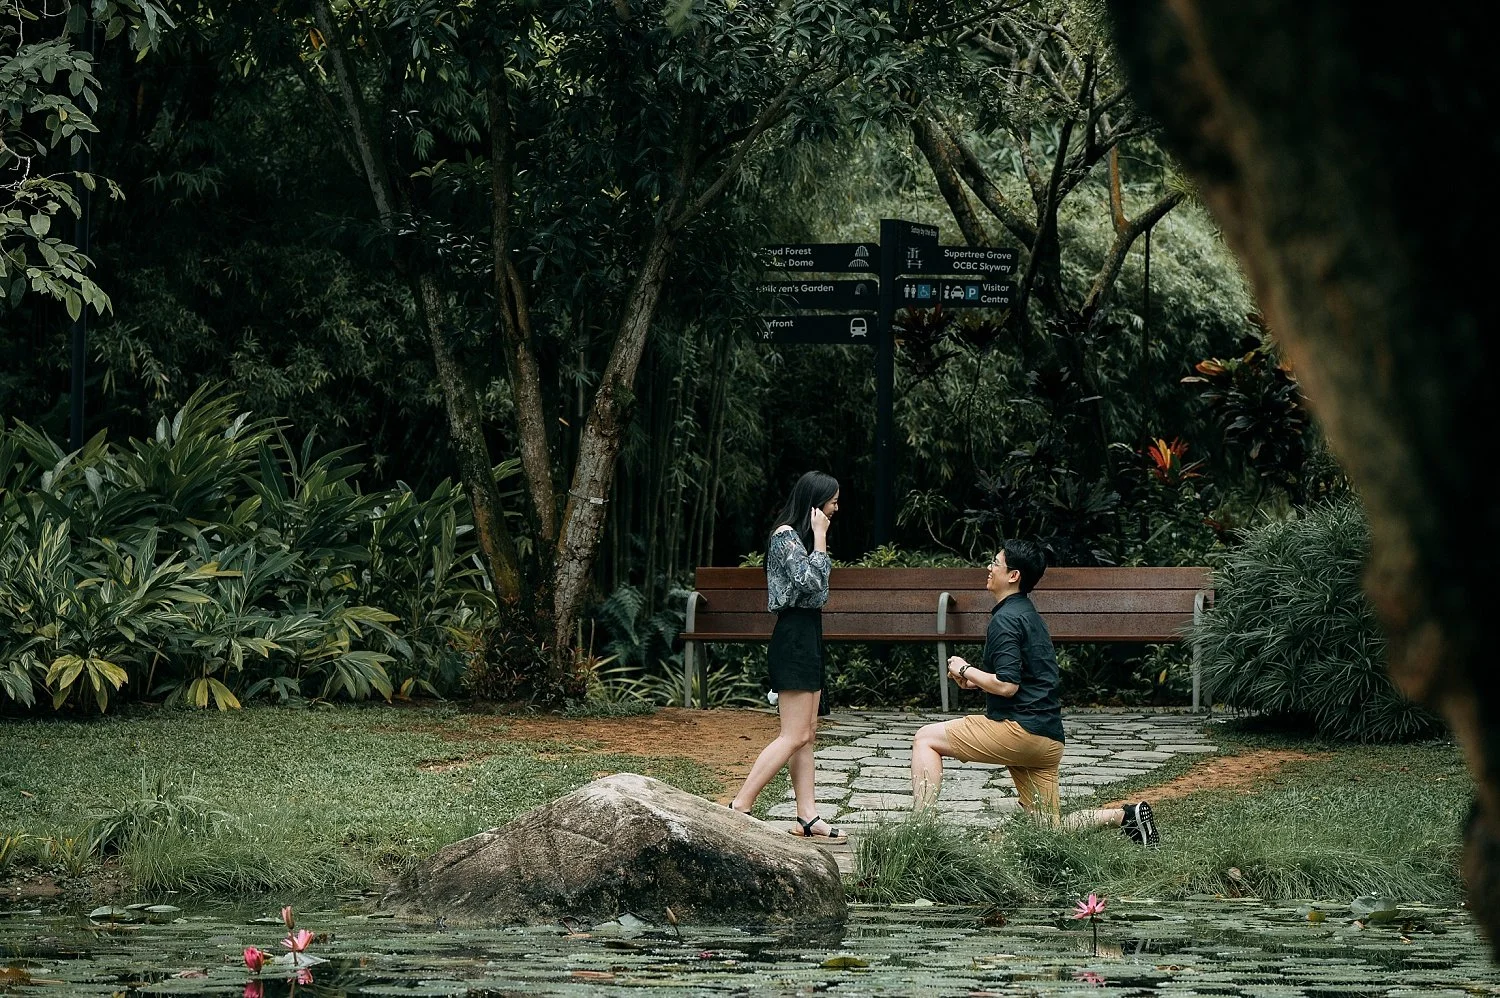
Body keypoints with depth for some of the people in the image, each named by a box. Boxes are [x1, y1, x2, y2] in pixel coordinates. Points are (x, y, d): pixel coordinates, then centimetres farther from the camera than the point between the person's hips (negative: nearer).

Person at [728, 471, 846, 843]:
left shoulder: (800, 535, 17)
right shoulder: (786, 535, -12)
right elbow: (810, 581, -23)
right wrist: (820, 537, -16)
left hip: (809, 635, 11)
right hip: (794, 635, -11)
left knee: (806, 736, 8)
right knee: (794, 736, -13)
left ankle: (807, 817, 8)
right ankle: (739, 806, -14)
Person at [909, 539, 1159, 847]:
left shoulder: (1006, 619, -10)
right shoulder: (1029, 614, 21)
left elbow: (1007, 686, -19)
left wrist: (966, 670, -5)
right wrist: (977, 680, 18)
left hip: (1020, 728, -9)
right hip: (1050, 739, 9)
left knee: (926, 738, -3)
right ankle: (1126, 816, 2)